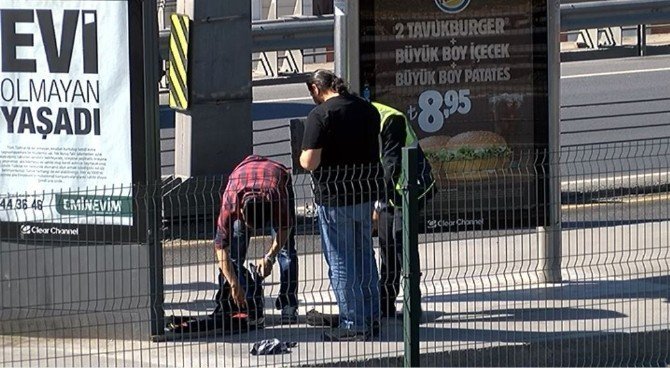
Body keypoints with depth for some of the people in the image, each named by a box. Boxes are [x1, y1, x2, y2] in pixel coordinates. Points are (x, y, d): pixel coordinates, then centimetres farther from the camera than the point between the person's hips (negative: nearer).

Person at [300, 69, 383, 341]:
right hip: (366, 192, 7)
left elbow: (310, 162, -20)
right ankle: (371, 318, 26)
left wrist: (303, 158, 1)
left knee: (341, 261, 2)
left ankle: (353, 324, 4)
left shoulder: (320, 115, -15)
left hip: (334, 197, -7)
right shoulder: (368, 110, 7)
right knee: (364, 255, 19)